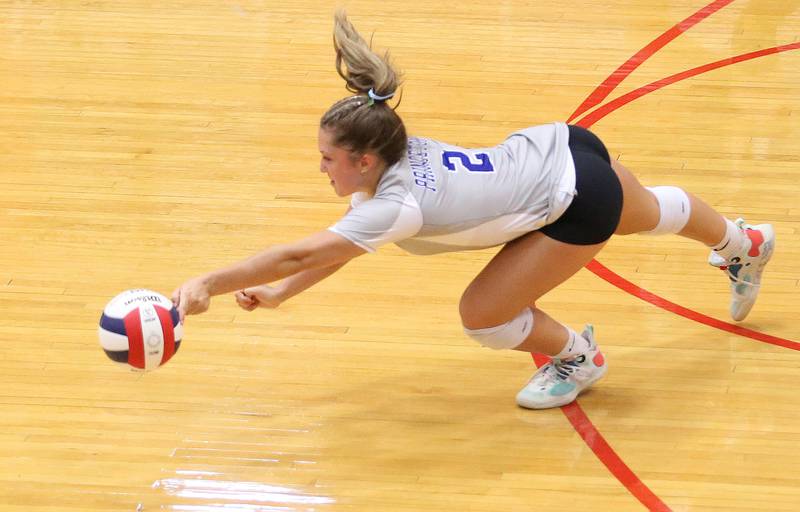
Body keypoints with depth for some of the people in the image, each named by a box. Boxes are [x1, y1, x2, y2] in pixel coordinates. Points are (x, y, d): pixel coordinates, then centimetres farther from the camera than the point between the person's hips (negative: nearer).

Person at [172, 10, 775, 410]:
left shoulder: (396, 204, -30)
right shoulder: (397, 154, -7)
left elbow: (300, 255, -35)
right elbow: (339, 248, 4)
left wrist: (208, 284, -36)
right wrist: (280, 292, -6)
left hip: (579, 200, -8)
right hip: (560, 144, 8)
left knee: (482, 315, -9)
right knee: (650, 212, 35)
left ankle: (577, 357, 19)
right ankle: (744, 242, 65)